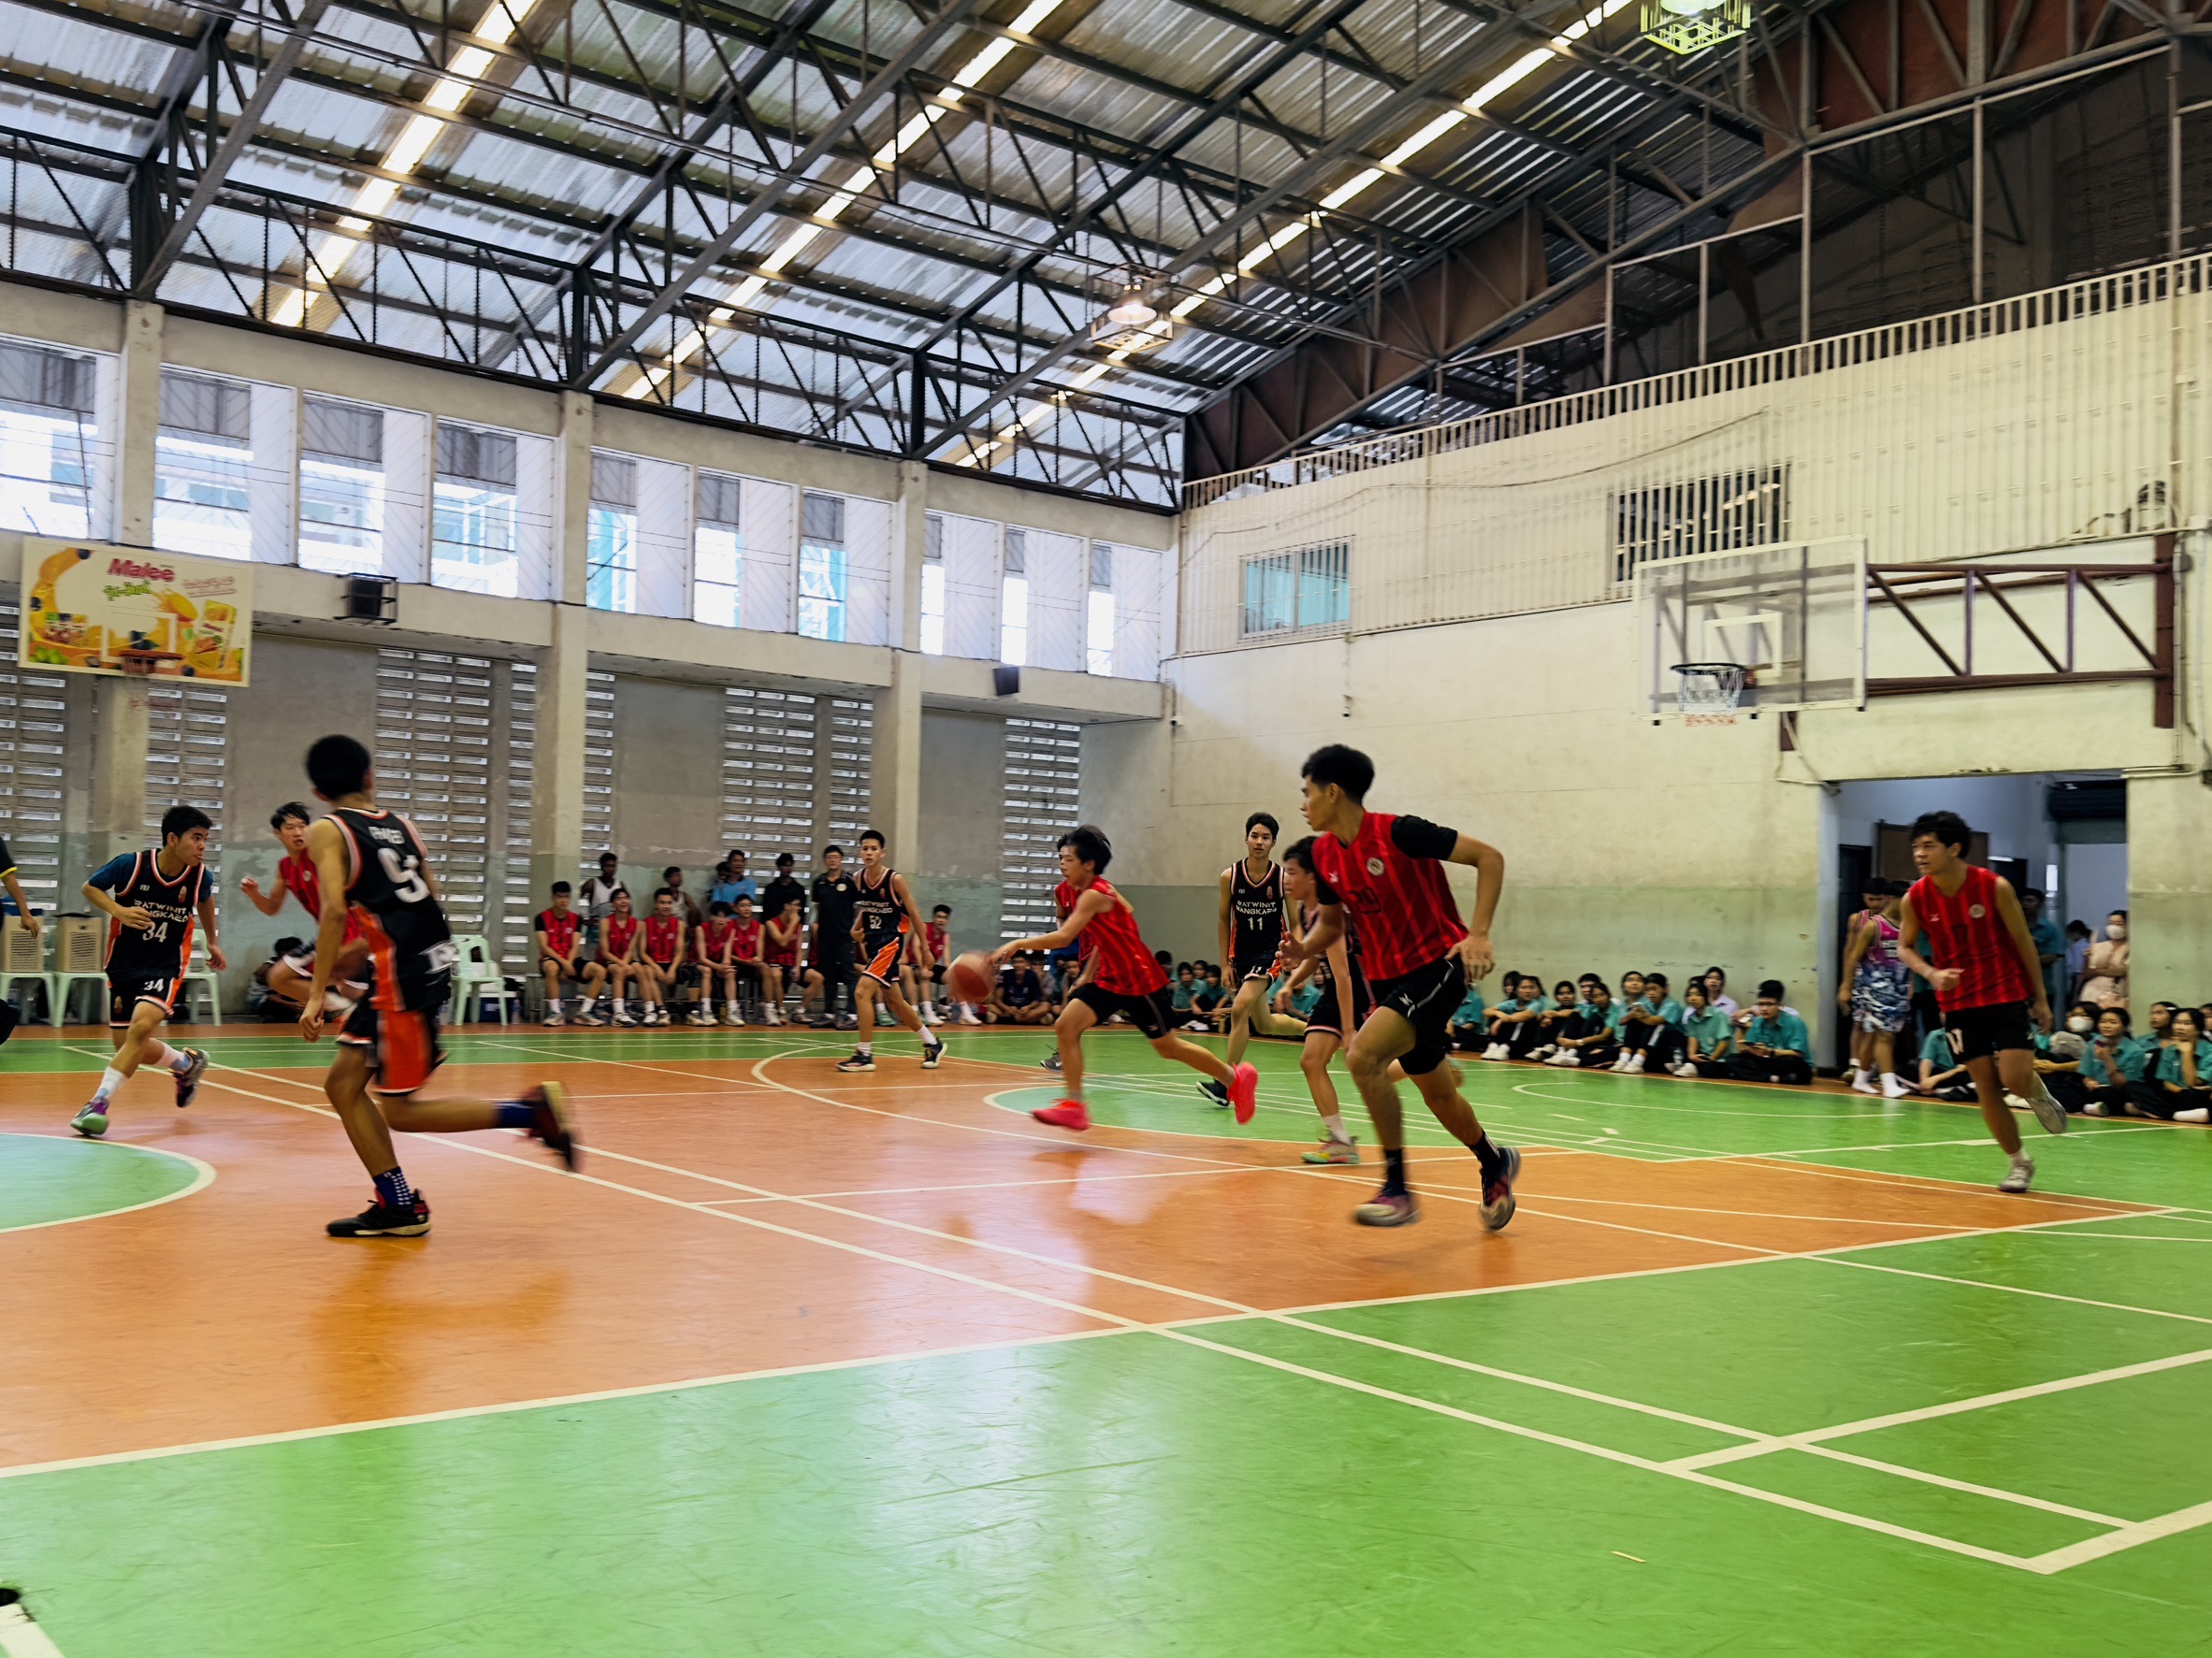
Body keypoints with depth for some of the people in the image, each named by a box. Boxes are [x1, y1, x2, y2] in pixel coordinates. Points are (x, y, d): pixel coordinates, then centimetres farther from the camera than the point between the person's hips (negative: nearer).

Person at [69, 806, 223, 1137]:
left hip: (166, 967, -1)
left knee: (141, 1026, -26)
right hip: (123, 964, 1)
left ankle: (99, 1104, -21)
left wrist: (212, 942, 24)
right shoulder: (131, 864, -17)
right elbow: (90, 888, -1)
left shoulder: (199, 875, -10)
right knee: (127, 1046, 6)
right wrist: (119, 910, -19)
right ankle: (187, 1063, 35)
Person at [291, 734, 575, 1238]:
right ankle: (397, 1206, 15)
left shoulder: (327, 832, -4)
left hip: (402, 973, -8)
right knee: (343, 1084, 14)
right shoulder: (401, 825, 14)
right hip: (432, 963, 8)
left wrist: (318, 995, -14)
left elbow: (335, 911, -17)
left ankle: (533, 1111, -5)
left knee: (399, 1111, 2)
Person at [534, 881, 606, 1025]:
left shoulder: (576, 919, 9)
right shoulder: (543, 917, -2)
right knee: (552, 968, -41)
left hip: (570, 960, 4)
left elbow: (575, 946, 1)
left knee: (600, 971, -19)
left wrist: (569, 963, -18)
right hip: (550, 959, -4)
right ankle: (555, 1012, -33)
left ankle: (583, 1012, -15)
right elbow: (543, 946, -10)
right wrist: (563, 962, -22)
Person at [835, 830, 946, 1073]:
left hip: (891, 940, -7)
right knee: (894, 1000, 16)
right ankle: (933, 1043, 32)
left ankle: (865, 1055, -11)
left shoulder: (895, 879, -14)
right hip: (872, 942, 7)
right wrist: (856, 930, -1)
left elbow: (914, 914, -7)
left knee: (863, 991, -19)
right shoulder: (858, 879, 2)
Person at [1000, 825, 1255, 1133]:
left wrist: (1018, 944, -37)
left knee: (1167, 1048, 6)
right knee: (1065, 1026, -9)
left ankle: (1236, 1078, 25)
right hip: (1108, 979, 8)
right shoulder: (1065, 892, 2)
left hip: (1139, 981, -8)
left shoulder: (1095, 895, -25)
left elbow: (1063, 937, -37)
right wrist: (1087, 975, 12)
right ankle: (1074, 1106, -5)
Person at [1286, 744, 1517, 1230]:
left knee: (1362, 1056, -25)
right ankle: (1495, 1163, 45)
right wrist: (1305, 948, -4)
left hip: (1438, 966, -8)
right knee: (1437, 1093, 17)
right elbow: (1332, 920, 19)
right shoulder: (1323, 853, 3)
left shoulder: (1397, 832, -18)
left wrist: (1479, 934, -23)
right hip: (1388, 979, 8)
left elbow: (1489, 857, -14)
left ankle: (1397, 1189, -16)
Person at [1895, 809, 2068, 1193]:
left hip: (2008, 993, -3)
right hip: (1958, 1001, 3)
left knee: (2015, 1078, -14)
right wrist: (1931, 974, -14)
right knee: (1985, 1085, 3)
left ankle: (2039, 1093, 24)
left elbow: (2023, 941, -5)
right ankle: (2019, 1162, 20)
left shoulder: (1994, 887, -15)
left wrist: (2040, 999, 0)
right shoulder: (1916, 898, -8)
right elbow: (1905, 947, 7)